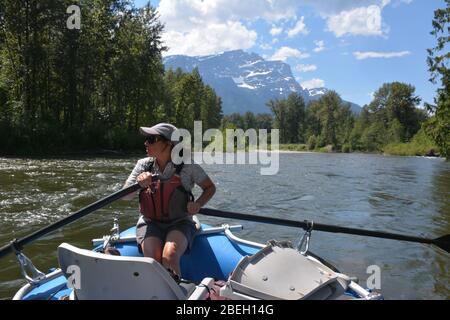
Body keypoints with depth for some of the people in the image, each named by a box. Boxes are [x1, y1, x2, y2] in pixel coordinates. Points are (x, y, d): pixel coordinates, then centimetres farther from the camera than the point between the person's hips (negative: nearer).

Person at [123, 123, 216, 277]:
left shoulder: (187, 166, -6)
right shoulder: (144, 165, 0)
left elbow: (210, 188, 6)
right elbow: (125, 196, -2)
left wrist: (198, 204, -13)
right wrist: (139, 182, -22)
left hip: (179, 223, -2)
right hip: (150, 223, 2)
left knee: (169, 257, -30)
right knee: (153, 260, -26)